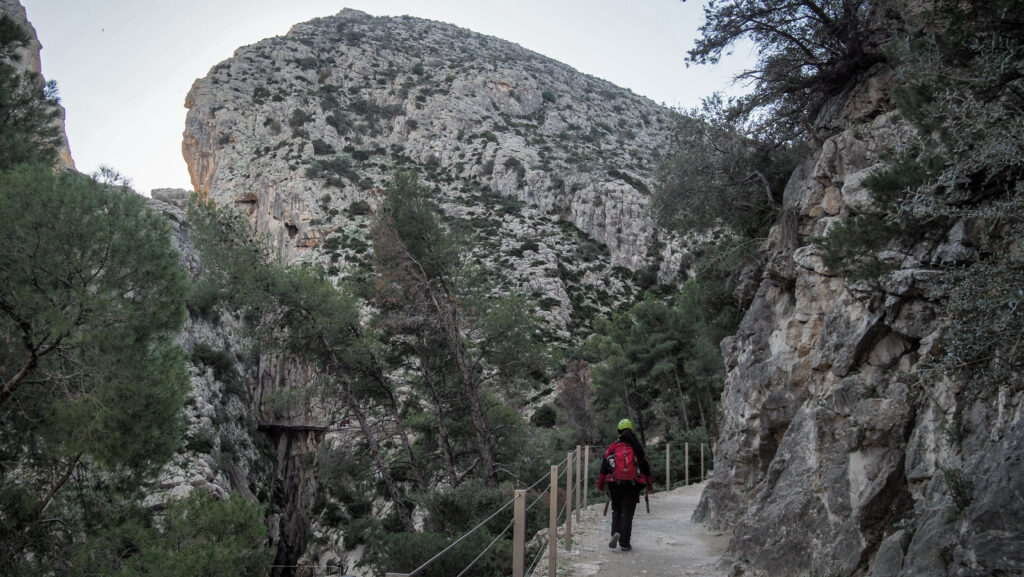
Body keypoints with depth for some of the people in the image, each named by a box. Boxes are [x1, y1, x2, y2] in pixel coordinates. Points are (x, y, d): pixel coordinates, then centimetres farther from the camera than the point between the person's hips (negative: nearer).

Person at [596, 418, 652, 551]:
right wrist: (649, 484, 24)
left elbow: (603, 468, 7)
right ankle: (625, 543, 2)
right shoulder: (636, 448, 5)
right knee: (628, 512, 4)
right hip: (633, 485, -1)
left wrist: (600, 486, 13)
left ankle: (616, 533, -8)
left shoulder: (612, 447, 7)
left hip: (615, 484, 1)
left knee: (616, 510, 16)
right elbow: (645, 467, 10)